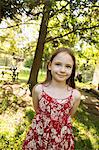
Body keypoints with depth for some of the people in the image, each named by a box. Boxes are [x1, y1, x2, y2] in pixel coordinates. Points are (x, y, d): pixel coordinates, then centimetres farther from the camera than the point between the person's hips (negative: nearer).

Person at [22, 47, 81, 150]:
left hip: (62, 141, 0)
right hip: (38, 137, 0)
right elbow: (37, 110, 1)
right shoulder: (38, 89, -16)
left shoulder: (75, 95, -15)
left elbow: (69, 116, 1)